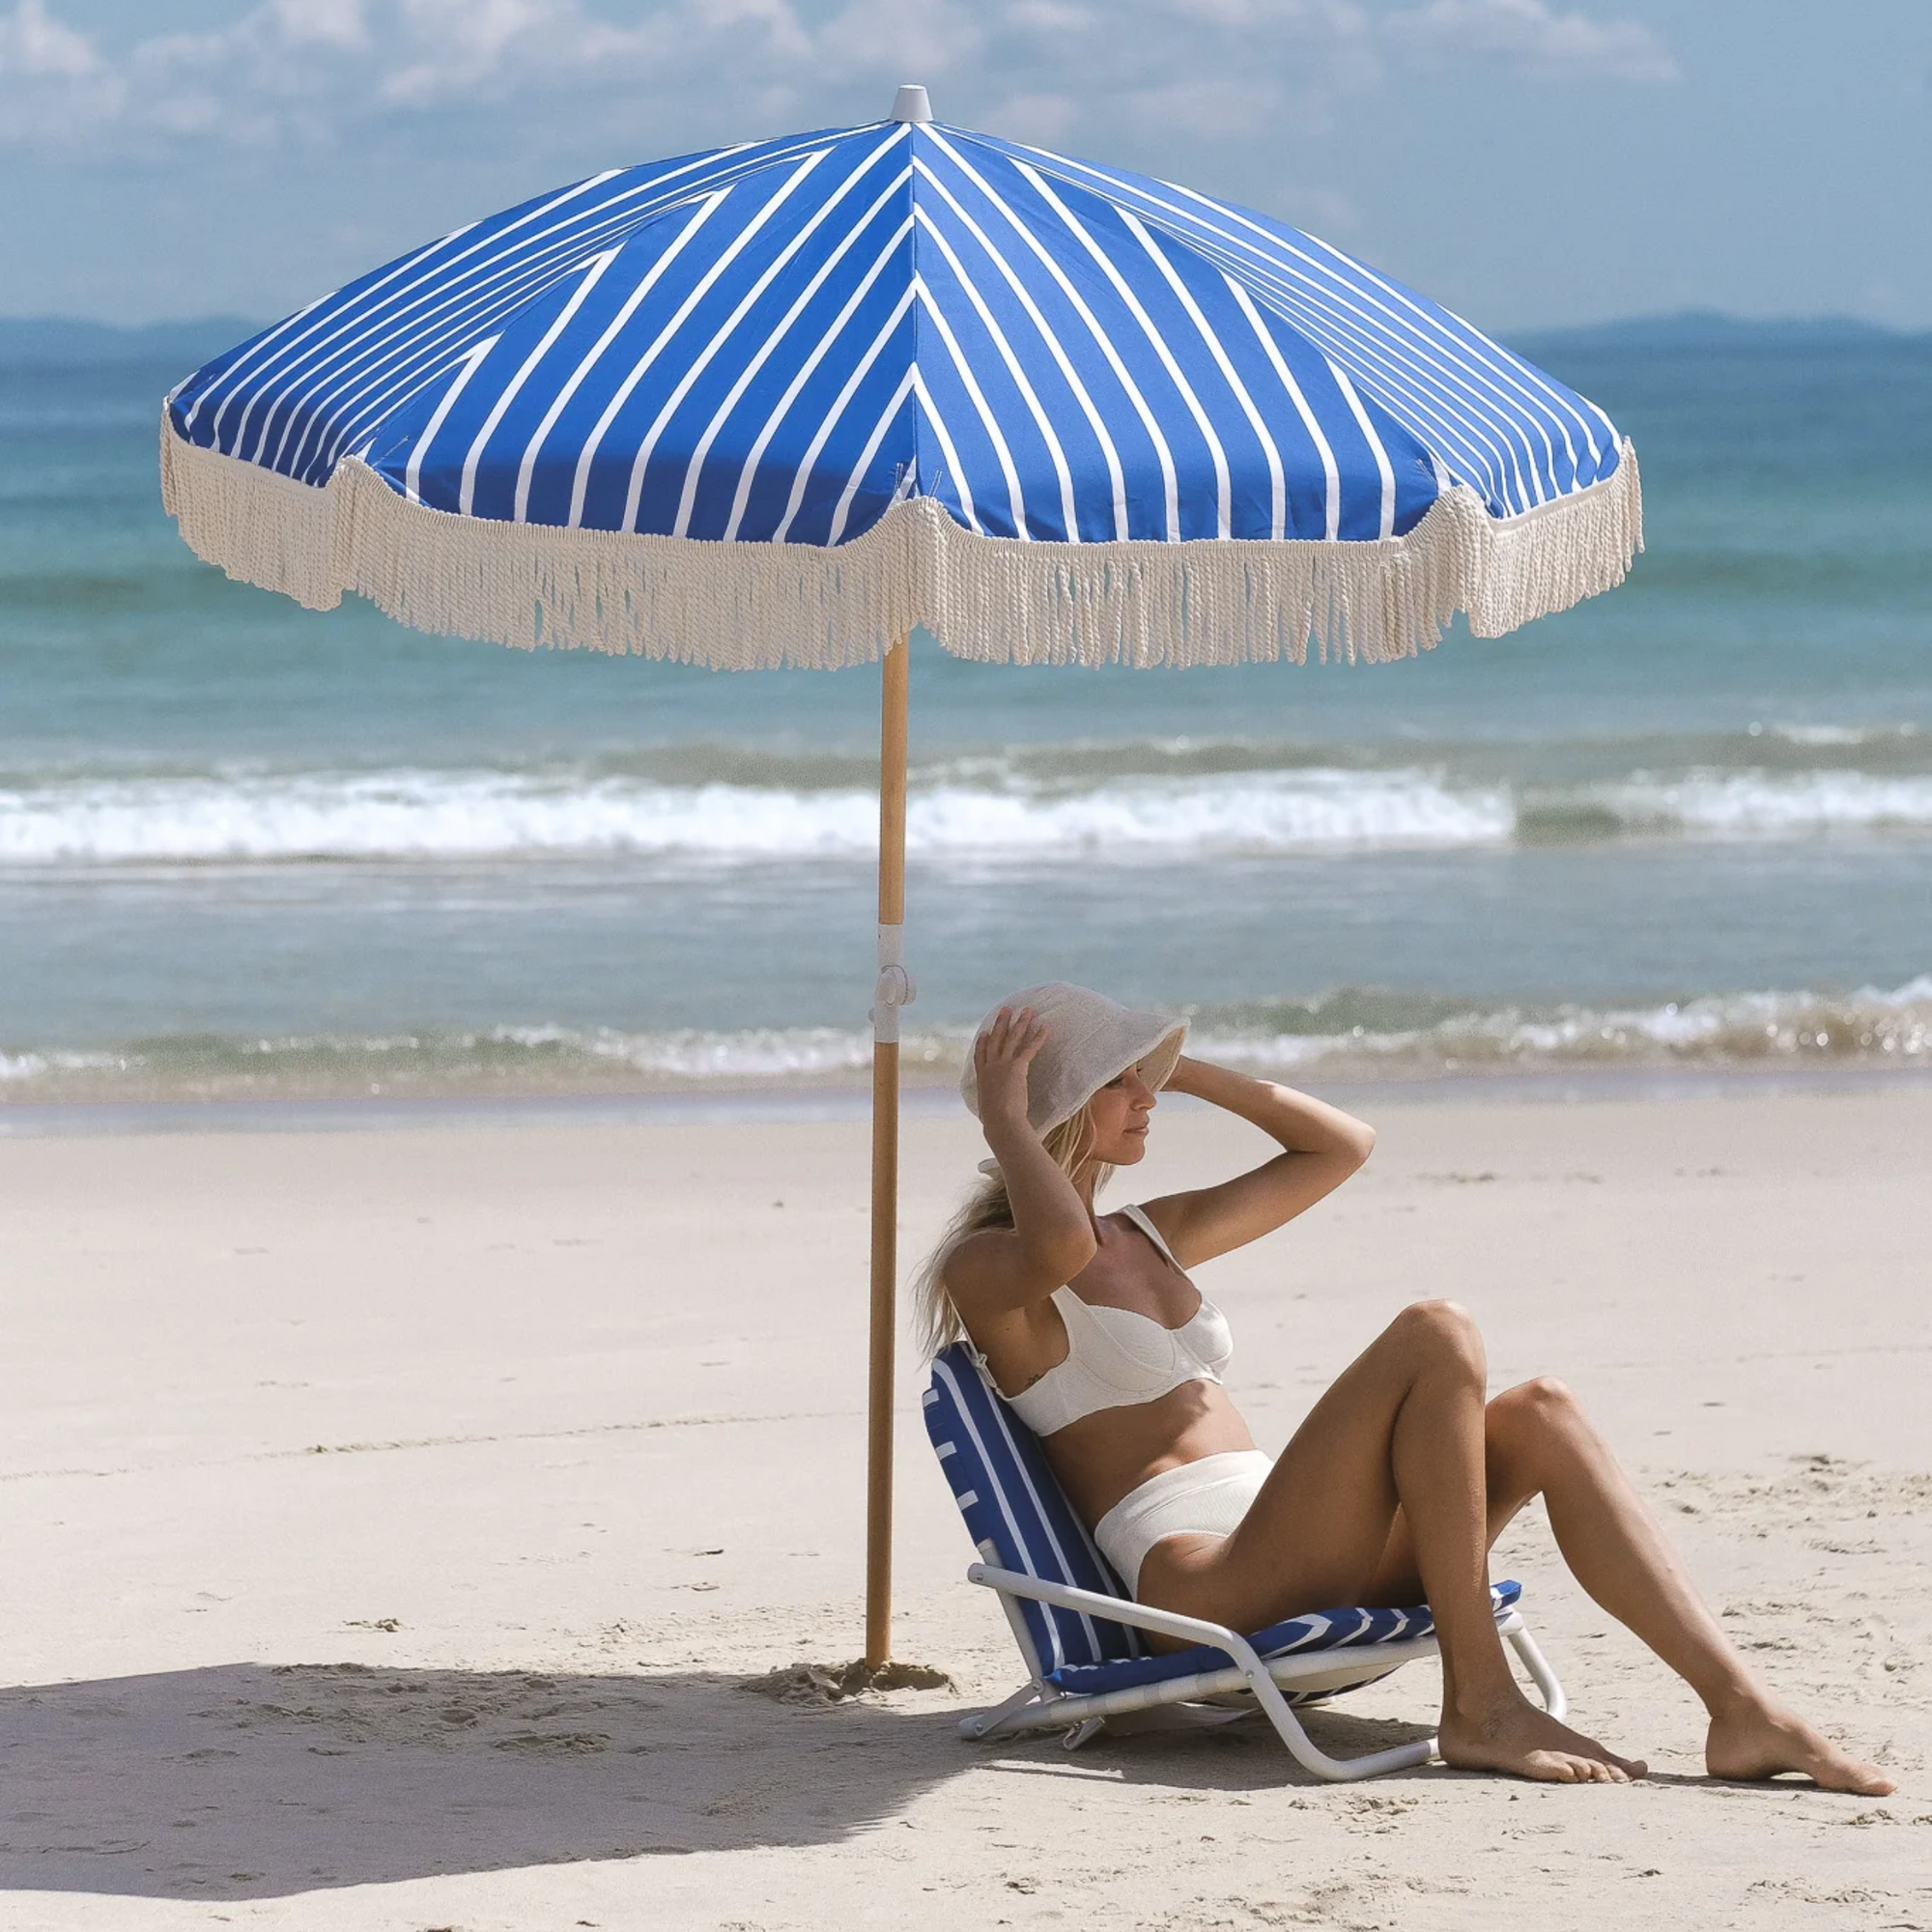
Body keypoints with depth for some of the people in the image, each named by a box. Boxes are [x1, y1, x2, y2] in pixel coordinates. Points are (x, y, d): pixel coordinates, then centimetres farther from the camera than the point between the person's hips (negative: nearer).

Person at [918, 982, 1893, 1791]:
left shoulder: (1152, 1236, 26)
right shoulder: (985, 1271, 0)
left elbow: (1340, 1144, 31)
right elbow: (1062, 1245, -27)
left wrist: (1187, 1071, 24)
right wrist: (1004, 1124, -10)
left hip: (1300, 1566, 8)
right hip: (1202, 1586, -8)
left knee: (1541, 1415, -12)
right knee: (1436, 1335, -23)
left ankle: (1740, 1709, -22)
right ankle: (1479, 1708, -23)